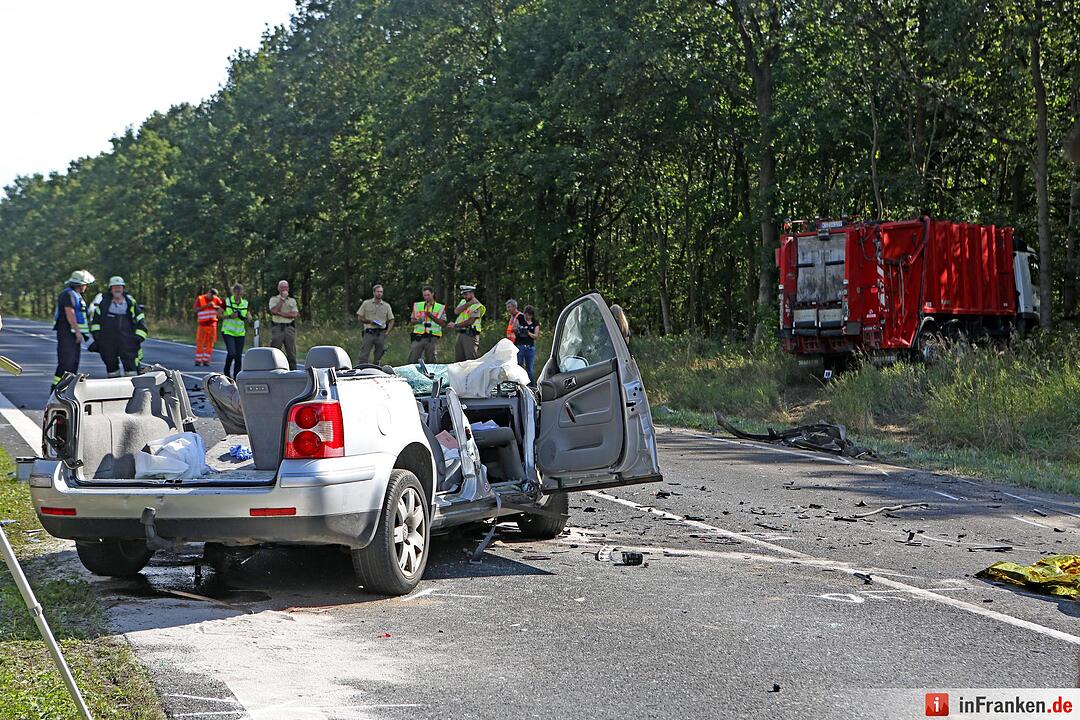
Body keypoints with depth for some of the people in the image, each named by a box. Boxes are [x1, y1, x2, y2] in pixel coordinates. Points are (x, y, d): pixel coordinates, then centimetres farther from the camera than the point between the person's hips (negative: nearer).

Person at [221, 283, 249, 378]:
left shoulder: (245, 303, 7)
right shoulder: (227, 301, -4)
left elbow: (248, 316, 16)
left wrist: (247, 318, -9)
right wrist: (230, 316, -20)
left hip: (240, 332, 4)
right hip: (228, 331, -4)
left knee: (239, 356, 2)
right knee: (232, 353, -18)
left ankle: (236, 378, 10)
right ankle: (227, 372, 5)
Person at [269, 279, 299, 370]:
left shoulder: (292, 300, 15)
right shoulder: (273, 299, 10)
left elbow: (294, 314, -1)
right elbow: (274, 311, -10)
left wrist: (280, 313, -8)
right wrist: (282, 298, -6)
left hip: (289, 328, 2)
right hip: (277, 328, -2)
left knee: (291, 353, 0)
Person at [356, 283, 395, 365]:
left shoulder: (386, 306, 13)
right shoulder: (366, 303, 7)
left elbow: (391, 320, 13)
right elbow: (359, 318, 6)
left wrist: (387, 332, -3)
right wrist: (369, 321, -12)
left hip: (381, 333, 2)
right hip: (369, 333, -2)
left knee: (378, 358, 6)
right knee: (363, 357, -9)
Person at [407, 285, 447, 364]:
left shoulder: (440, 307, 7)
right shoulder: (417, 305, 14)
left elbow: (443, 324, 1)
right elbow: (412, 321, 14)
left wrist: (432, 317, -12)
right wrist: (418, 321, -9)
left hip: (432, 338, -1)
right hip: (418, 337, 1)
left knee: (430, 362, 2)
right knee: (412, 360, -6)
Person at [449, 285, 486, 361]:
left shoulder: (477, 306, -8)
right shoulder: (463, 302, 17)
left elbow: (470, 321, -15)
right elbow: (456, 311, -3)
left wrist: (456, 325, -8)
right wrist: (469, 303, -9)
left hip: (470, 335, -8)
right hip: (460, 334, 8)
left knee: (471, 359, -11)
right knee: (458, 359, 8)